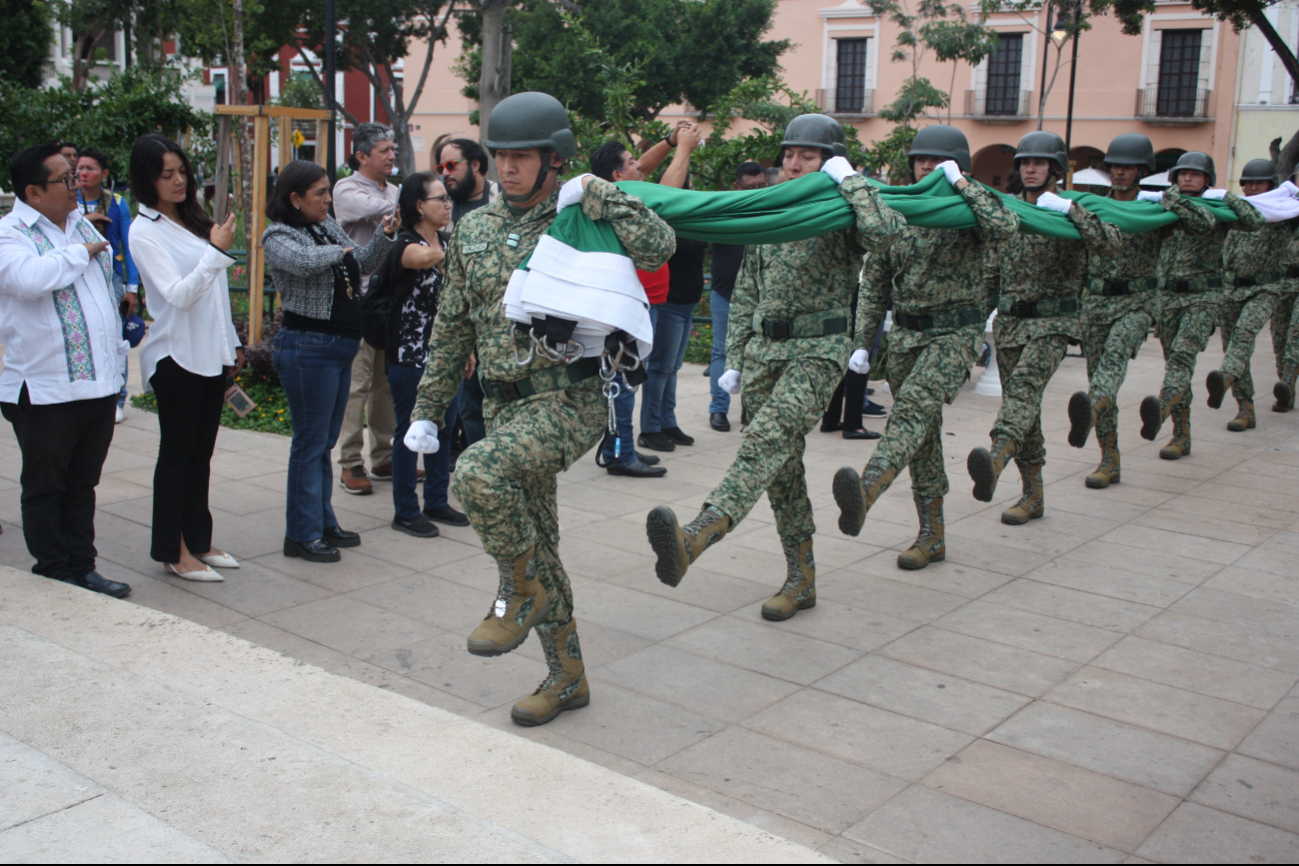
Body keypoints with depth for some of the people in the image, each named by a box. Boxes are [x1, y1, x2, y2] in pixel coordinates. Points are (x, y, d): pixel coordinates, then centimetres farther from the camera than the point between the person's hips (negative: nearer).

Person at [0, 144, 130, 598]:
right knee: (45, 488, 7)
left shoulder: (81, 224, 14)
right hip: (45, 389, -7)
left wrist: (117, 349, 22)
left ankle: (81, 568, 23)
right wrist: (81, 253, -16)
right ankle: (54, 573, 16)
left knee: (83, 484, 14)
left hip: (99, 384, 7)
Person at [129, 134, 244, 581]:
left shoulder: (192, 219, 12)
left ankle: (197, 540, 23)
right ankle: (173, 551, 11)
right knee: (176, 454, 1)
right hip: (176, 357, -7)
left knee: (201, 452, 13)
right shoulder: (145, 231, -11)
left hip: (212, 355, 7)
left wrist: (232, 344, 17)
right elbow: (178, 295, -20)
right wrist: (217, 251, -27)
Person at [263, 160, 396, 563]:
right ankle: (302, 534, 6)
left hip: (341, 347, 8)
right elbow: (304, 261, -31)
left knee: (325, 441, 15)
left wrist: (384, 236, 5)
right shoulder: (278, 236, -10)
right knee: (310, 442, -3)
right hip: (308, 347, -8)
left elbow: (361, 266, 21)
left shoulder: (329, 226, 14)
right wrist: (339, 251, -12)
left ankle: (324, 523, 26)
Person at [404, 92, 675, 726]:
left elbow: (658, 247, -22)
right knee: (535, 544, 12)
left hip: (571, 400, -6)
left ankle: (521, 594, -6)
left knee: (479, 472, -31)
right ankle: (566, 677, 27)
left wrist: (594, 193, -17)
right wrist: (427, 410, 16)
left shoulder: (582, 220, -4)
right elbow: (452, 330, 17)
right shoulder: (474, 230, 11)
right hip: (505, 405, 7)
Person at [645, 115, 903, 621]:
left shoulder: (843, 214, -2)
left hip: (819, 350, -7)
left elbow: (883, 233, -27)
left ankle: (693, 539, -47)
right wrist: (735, 358, 12)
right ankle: (801, 579, 17)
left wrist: (849, 180, -14)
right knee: (782, 465, 7)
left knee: (769, 438, -28)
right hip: (764, 349, 7)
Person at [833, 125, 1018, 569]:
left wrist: (961, 184, -20)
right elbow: (874, 284, 12)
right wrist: (862, 341, 7)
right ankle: (932, 536, 18)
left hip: (956, 333, -5)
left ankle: (866, 491, -51)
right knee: (922, 433, 9)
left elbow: (1006, 227, -27)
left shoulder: (970, 211, -2)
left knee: (915, 405, -30)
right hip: (905, 334, 5)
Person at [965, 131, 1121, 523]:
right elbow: (991, 269, 17)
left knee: (1025, 387, -30)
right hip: (1009, 322, 6)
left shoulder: (1072, 213, -2)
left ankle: (995, 460, -54)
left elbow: (1111, 243, -21)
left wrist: (1069, 209, -27)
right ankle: (1033, 496, 18)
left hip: (1052, 323, -5)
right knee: (1020, 403, 8)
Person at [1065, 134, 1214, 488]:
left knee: (1115, 352, -33)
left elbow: (1205, 224, -14)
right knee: (1098, 373, 4)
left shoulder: (1155, 209, -2)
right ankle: (1110, 461, 13)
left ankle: (1089, 411, -61)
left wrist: (1169, 199, -26)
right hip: (1095, 300, 4)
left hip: (1136, 302, -4)